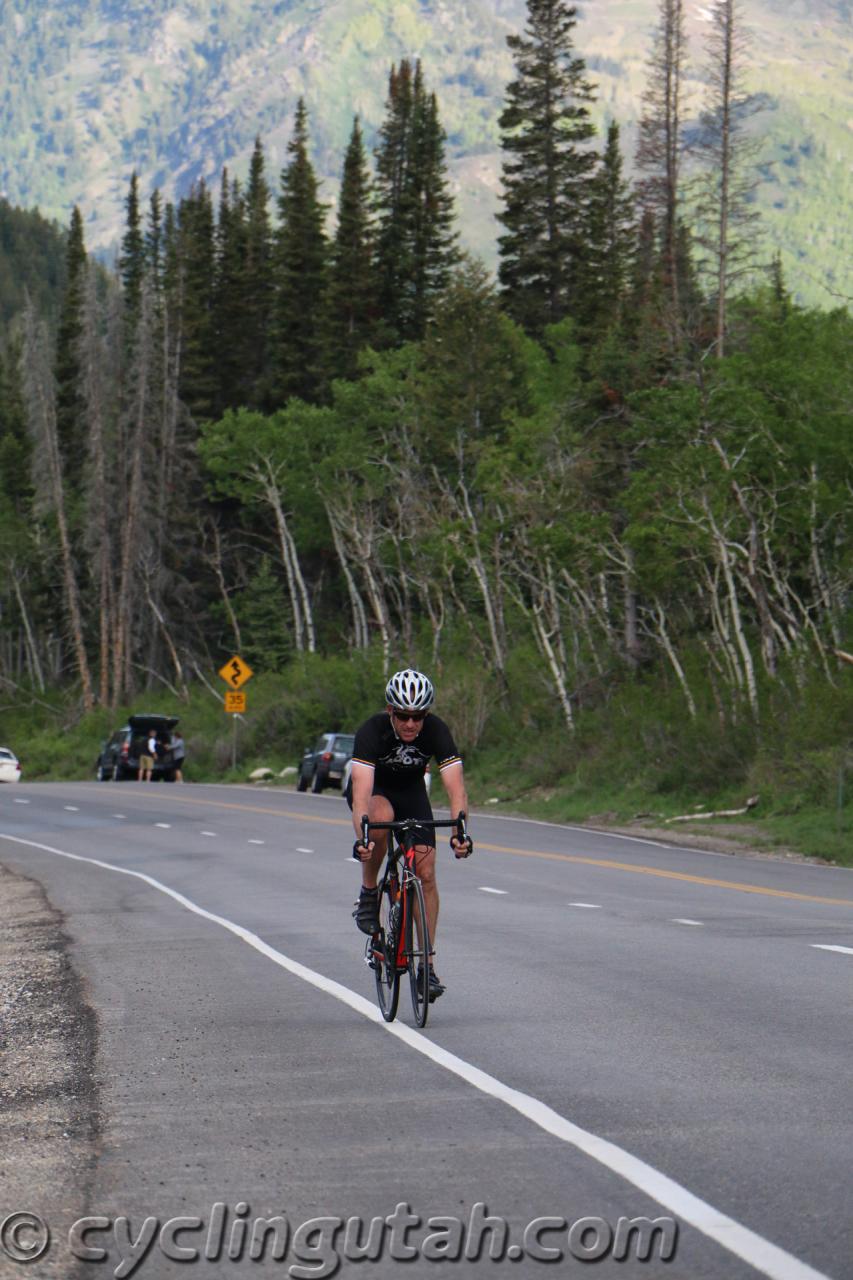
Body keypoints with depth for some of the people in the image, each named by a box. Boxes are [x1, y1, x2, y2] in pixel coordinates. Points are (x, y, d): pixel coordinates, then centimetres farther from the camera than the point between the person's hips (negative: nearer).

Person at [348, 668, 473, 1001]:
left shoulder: (436, 731, -29)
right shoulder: (371, 731, -35)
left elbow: (456, 788, -36)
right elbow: (362, 793, -44)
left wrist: (459, 832, -52)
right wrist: (361, 838, -60)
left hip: (411, 790, 2)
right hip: (374, 789, -2)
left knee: (426, 873, -10)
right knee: (382, 816, -38)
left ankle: (426, 962, -1)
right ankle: (368, 893, -15)